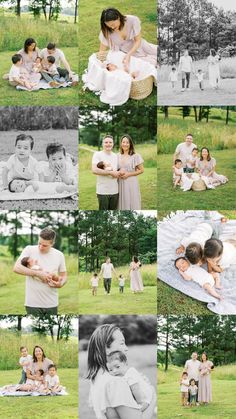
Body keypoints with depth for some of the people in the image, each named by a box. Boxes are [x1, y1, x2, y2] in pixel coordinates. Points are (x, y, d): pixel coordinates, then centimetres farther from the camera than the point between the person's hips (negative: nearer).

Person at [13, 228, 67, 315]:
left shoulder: (59, 255, 5)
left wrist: (61, 283, -10)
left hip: (51, 304, 3)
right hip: (33, 304, -3)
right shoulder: (29, 250, -3)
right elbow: (16, 268, -14)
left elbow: (63, 276, 15)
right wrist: (38, 273, -21)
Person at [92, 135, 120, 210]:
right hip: (103, 192, -5)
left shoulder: (115, 156, 13)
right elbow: (94, 170, -17)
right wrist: (111, 173, -17)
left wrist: (118, 173, -3)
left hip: (115, 191, 5)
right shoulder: (97, 154, -4)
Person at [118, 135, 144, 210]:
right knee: (122, 204, 5)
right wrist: (119, 173, -2)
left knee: (132, 204, -3)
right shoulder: (118, 156, 7)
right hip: (121, 184, 4)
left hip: (131, 184, -4)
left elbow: (141, 170, -4)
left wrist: (128, 174, -12)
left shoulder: (135, 156, -6)